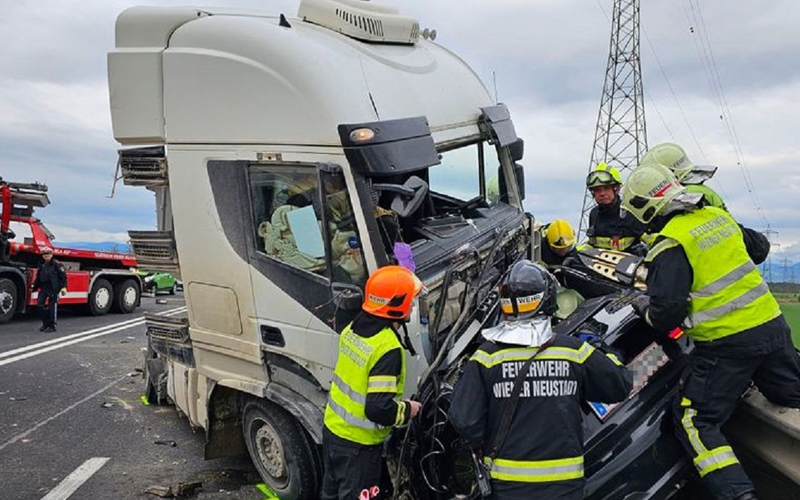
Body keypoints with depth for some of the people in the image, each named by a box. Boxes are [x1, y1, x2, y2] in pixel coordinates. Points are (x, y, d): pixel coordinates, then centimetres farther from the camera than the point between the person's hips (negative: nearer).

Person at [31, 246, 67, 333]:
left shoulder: (57, 264, -7)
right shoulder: (41, 265, 13)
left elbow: (63, 276, -10)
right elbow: (38, 277, 22)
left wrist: (64, 287, -17)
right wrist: (34, 287, 19)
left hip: (53, 288, -6)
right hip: (43, 288, 7)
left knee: (52, 307, -2)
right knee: (40, 304, 1)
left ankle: (52, 326, 6)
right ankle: (45, 323, 16)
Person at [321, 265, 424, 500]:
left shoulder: (352, 329, -4)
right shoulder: (387, 349, -28)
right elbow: (379, 409, -29)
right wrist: (407, 410, -12)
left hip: (332, 429, 7)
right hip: (359, 445, -7)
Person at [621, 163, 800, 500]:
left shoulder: (671, 244, -16)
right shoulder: (718, 215, 6)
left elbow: (667, 311, -21)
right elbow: (759, 247, 24)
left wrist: (645, 309, 0)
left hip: (727, 343, -7)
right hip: (773, 324, 8)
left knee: (693, 420, 2)